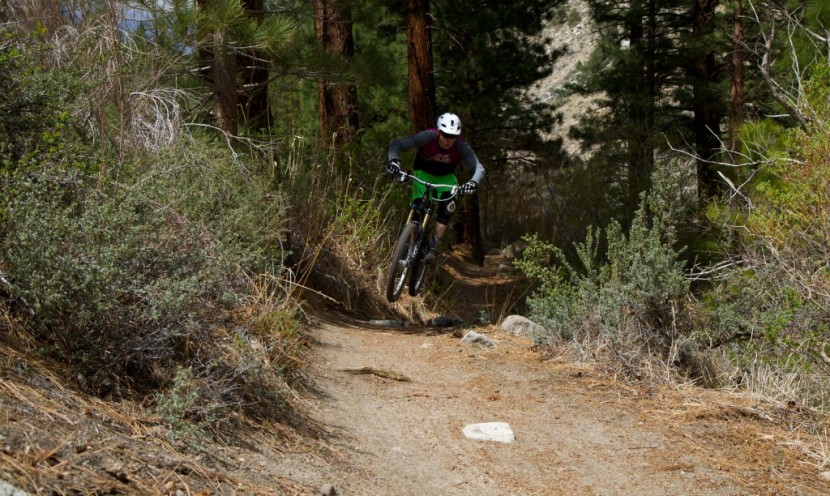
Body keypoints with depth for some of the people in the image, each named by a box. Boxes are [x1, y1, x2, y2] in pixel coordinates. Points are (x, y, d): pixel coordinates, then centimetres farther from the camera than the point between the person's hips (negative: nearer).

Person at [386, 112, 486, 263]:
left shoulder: (462, 147, -29)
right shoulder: (427, 137, -32)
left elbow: (479, 168, -33)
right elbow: (396, 144, -32)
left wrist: (473, 183, -56)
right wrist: (394, 160, -53)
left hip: (445, 177, 1)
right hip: (423, 172, -1)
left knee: (448, 208, -23)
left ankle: (433, 247, -15)